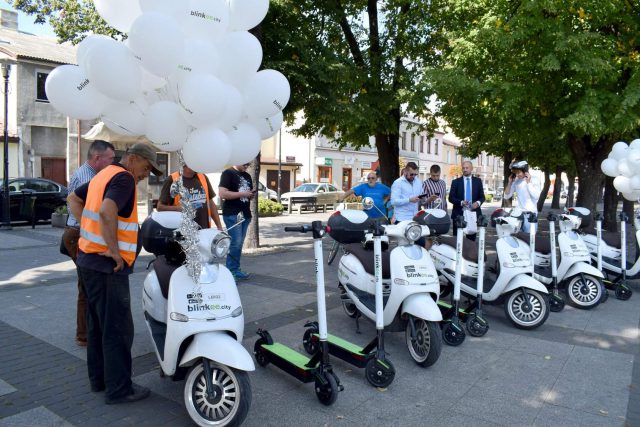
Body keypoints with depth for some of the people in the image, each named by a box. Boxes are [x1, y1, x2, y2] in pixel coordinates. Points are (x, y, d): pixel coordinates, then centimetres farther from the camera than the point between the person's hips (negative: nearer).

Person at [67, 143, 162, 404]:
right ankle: (118, 388, 9)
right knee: (118, 328, -1)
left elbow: (73, 199, 24)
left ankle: (99, 378, 30)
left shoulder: (104, 174, 15)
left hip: (89, 258, 10)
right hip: (108, 264, -10)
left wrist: (89, 227, 13)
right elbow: (107, 212, -31)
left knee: (97, 323, 18)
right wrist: (115, 251, -22)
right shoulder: (124, 178, -15)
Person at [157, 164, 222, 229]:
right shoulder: (172, 180, -6)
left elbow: (211, 203, 15)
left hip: (205, 230, 5)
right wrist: (179, 208, -22)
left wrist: (219, 226, 8)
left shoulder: (203, 177, 10)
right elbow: (160, 207, -5)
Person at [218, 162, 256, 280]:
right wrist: (242, 194, -17)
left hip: (245, 214, 8)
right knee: (235, 243, -10)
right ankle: (232, 271, -2)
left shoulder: (247, 176, 18)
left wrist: (252, 194, 4)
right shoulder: (228, 173, -6)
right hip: (232, 214, -8)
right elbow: (222, 194, -17)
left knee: (239, 244, 10)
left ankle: (234, 270, 17)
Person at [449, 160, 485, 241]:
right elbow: (451, 198, 0)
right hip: (459, 214, -1)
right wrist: (461, 202, -18)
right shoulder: (456, 182, 5)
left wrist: (478, 202, -12)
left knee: (471, 238, 5)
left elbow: (482, 197, 11)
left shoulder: (478, 181, 11)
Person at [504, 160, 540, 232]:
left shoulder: (534, 180, -4)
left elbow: (536, 196, -16)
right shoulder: (516, 181, 6)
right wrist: (510, 182, -3)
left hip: (531, 213, -4)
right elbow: (506, 196, 7)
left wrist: (528, 182, -15)